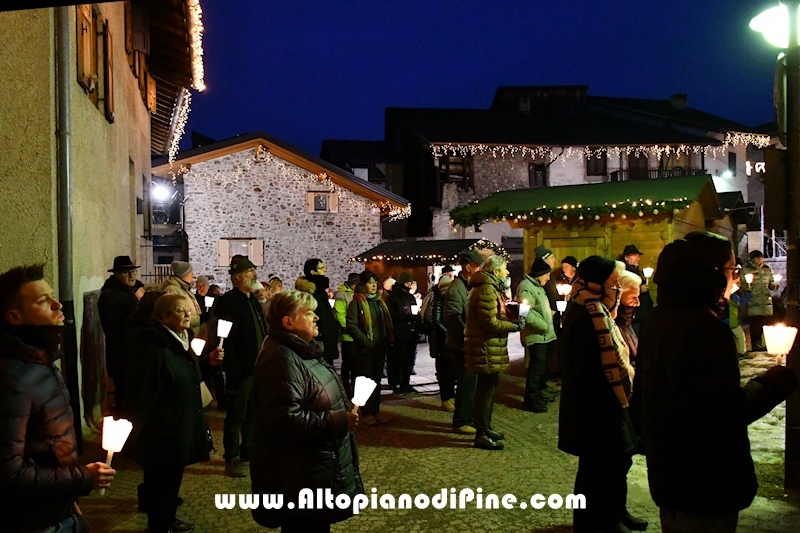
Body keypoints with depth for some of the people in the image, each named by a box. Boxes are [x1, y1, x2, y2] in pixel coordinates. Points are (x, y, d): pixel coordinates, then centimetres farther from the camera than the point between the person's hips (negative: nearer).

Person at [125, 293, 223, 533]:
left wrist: (209, 361, 2)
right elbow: (142, 394, -24)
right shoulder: (151, 348, -24)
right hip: (162, 430, -9)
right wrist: (139, 431, -21)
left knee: (174, 475, 23)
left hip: (182, 424, 10)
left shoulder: (182, 340, 7)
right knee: (160, 479, 6)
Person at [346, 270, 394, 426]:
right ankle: (367, 412, 10)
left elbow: (387, 322, 18)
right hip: (364, 349, -6)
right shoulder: (357, 303, -7)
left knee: (377, 380, 13)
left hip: (380, 348, 6)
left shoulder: (380, 301, 14)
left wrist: (388, 341, 4)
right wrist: (366, 341, -21)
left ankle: (376, 410, 21)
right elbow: (351, 325, -16)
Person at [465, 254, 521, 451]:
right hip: (486, 348, -11)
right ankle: (481, 434, 3)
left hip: (488, 348, 11)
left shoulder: (491, 288, 18)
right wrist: (513, 326, -13)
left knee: (488, 387, 18)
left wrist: (511, 320, 8)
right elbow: (489, 322, -23)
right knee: (486, 389, -5)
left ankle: (485, 428, 30)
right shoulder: (487, 290, -18)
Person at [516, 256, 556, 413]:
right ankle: (531, 400, 1)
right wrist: (545, 326, -22)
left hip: (545, 335, 11)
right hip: (536, 336, -11)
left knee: (543, 365, 19)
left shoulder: (537, 286, 19)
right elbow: (527, 313, -26)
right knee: (537, 366, -8)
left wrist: (552, 313, 14)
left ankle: (541, 391, 34)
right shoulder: (526, 287, -17)